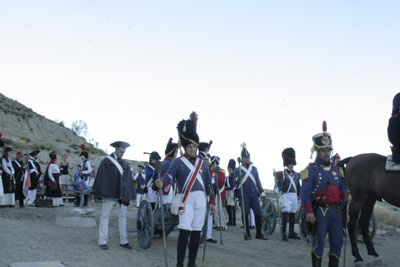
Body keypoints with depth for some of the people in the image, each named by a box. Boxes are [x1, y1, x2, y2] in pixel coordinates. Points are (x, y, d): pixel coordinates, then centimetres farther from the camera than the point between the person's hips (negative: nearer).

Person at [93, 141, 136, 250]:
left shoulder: (125, 164, 12)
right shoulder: (107, 161, -3)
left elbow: (128, 179, 13)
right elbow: (102, 177, -6)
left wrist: (128, 195, 7)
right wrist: (103, 193, -11)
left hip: (122, 195, 5)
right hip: (110, 194, -5)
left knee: (123, 216, 7)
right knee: (105, 216, 0)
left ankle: (123, 241, 13)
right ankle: (102, 241, 4)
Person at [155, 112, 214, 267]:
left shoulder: (202, 163, 15)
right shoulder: (178, 162, 2)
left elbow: (208, 183, 18)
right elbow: (169, 175, -15)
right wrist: (161, 183, -38)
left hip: (201, 199, 4)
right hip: (186, 199, -4)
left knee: (196, 231, 5)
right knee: (184, 230, -12)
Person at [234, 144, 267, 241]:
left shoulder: (254, 168, 14)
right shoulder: (238, 169, 3)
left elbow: (258, 181, 16)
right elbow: (235, 182, 0)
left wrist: (262, 193, 11)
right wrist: (238, 179, -23)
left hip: (254, 194, 3)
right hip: (244, 195, -3)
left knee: (258, 213, -1)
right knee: (245, 214, -1)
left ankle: (259, 234, 7)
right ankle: (247, 234, 8)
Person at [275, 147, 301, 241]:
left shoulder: (296, 174, 13)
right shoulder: (282, 173, -5)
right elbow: (279, 186, -13)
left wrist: (298, 196, 19)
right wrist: (280, 178, -30)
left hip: (294, 196, 6)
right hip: (286, 196, -6)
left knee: (293, 214, 11)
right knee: (285, 214, -11)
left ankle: (291, 233, 21)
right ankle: (284, 234, -11)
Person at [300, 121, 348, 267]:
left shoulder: (336, 169, 15)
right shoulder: (311, 170, -3)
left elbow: (343, 187, 19)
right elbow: (305, 193, -8)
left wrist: (344, 195, -5)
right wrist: (309, 212, -17)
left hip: (335, 210, 6)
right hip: (320, 211, -6)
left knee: (337, 243, 8)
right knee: (319, 243, -3)